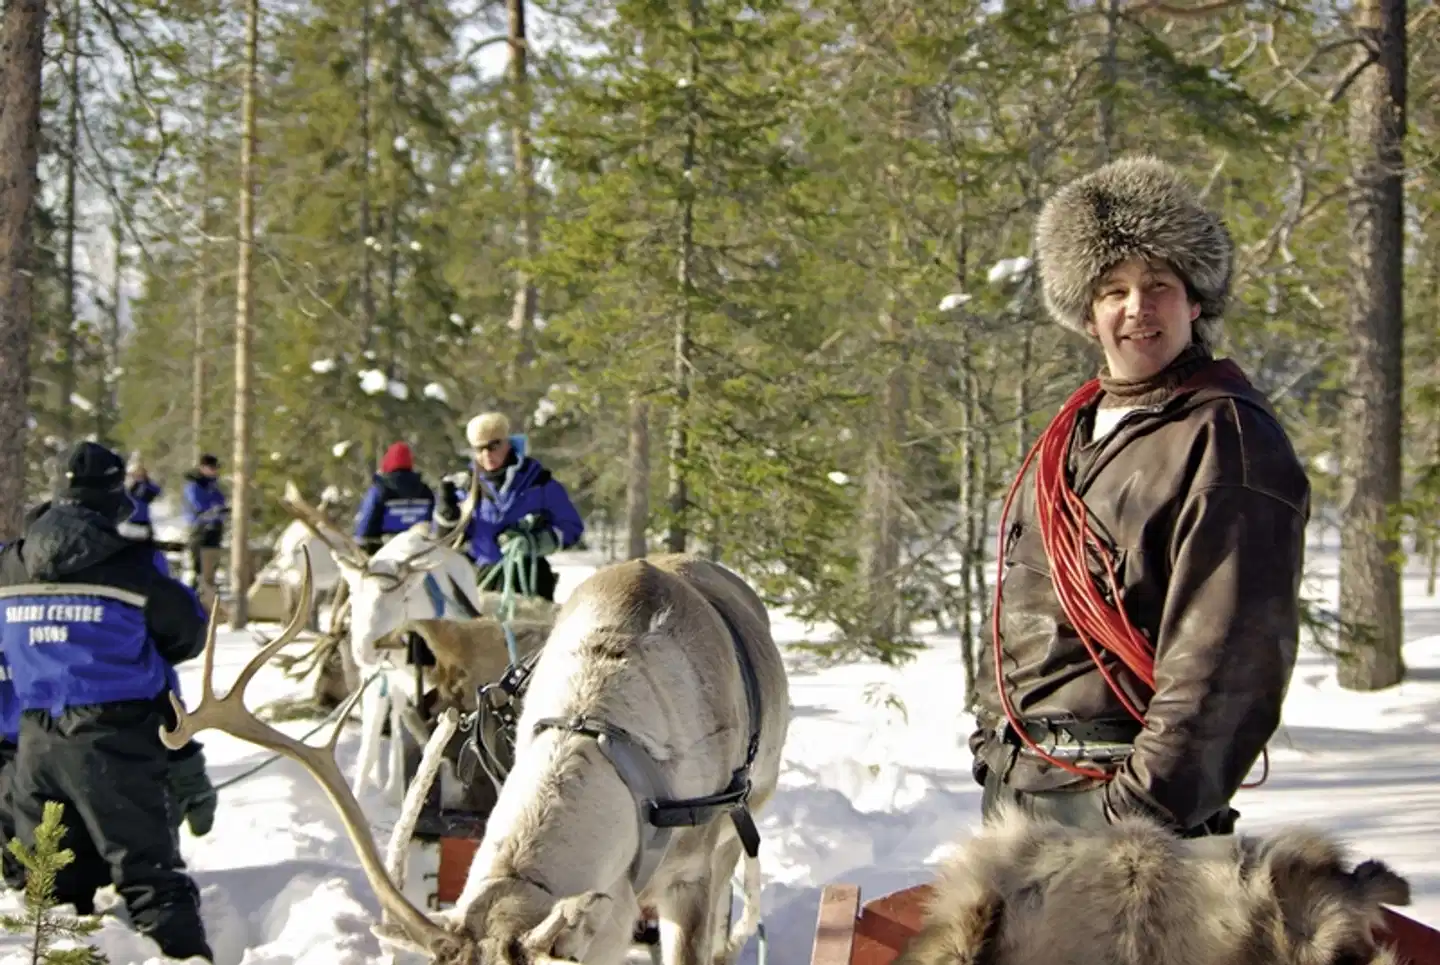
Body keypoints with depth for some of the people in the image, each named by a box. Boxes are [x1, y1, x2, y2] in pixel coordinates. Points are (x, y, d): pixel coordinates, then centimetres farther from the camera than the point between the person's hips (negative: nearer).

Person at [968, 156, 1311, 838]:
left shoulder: (1228, 440, -10)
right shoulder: (1070, 434, 15)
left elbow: (1226, 646, -17)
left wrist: (1154, 794, -21)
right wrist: (991, 734, 16)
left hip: (1114, 785, -8)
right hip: (1014, 779, 8)